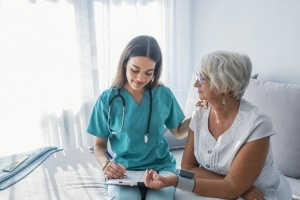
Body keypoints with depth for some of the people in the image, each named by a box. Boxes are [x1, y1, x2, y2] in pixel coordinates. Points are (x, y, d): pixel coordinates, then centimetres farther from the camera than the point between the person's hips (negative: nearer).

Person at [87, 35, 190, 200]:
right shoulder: (108, 99, -4)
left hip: (161, 167, 1)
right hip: (124, 171, -1)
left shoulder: (164, 95, 0)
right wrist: (106, 164, -16)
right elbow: (100, 145, 5)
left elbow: (178, 132, 13)